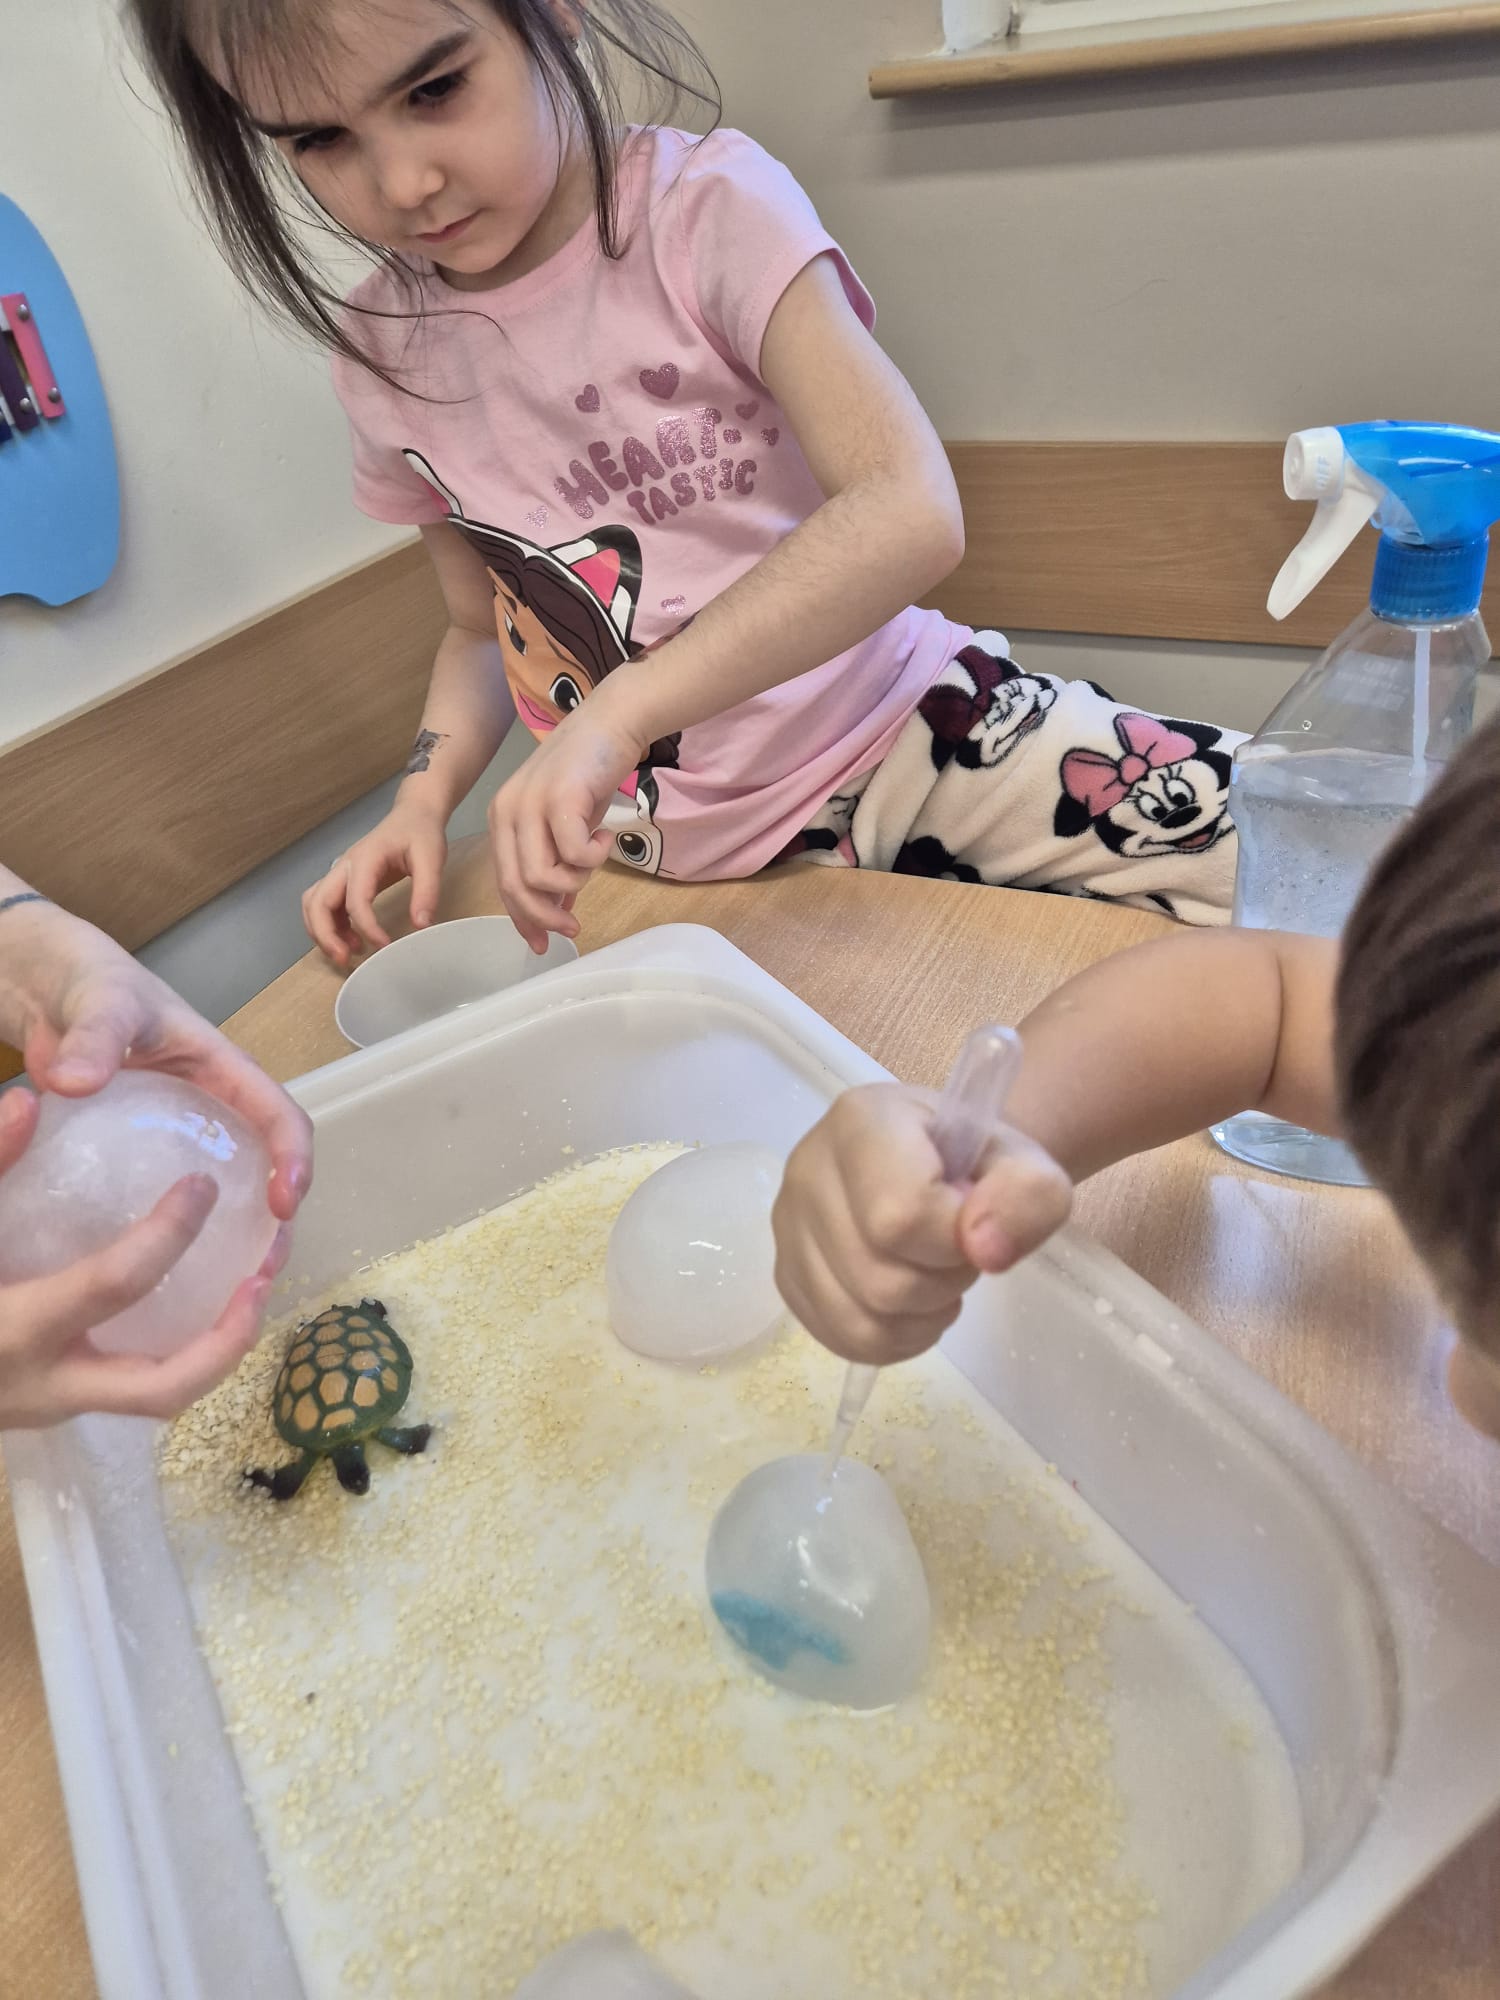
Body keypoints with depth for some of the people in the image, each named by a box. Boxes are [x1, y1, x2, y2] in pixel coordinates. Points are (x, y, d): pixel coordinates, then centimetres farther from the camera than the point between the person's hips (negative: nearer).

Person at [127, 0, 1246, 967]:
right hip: (683, 855, 4)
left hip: (899, 731, -3)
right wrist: (426, 799, -2)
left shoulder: (705, 208, -10)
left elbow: (912, 515, -25)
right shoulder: (382, 353, 4)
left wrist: (613, 715, -33)